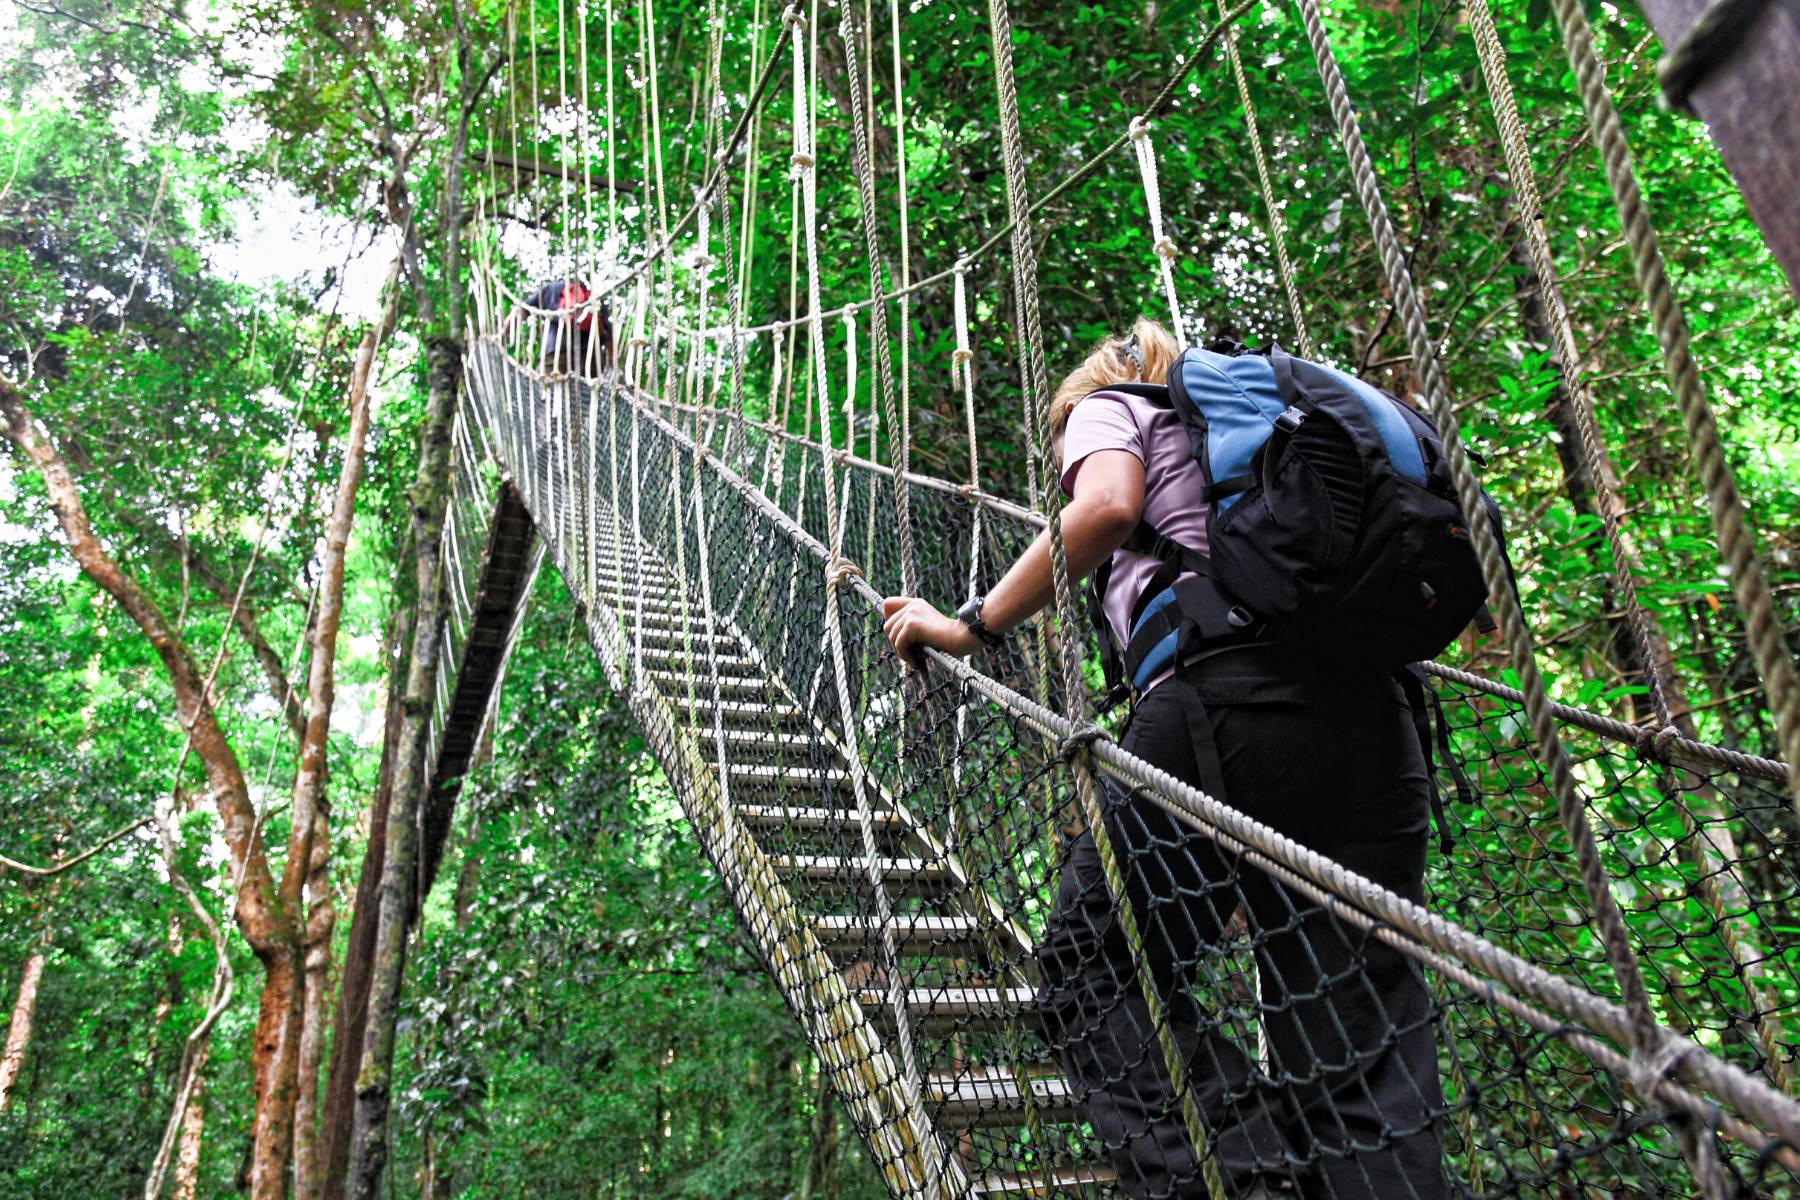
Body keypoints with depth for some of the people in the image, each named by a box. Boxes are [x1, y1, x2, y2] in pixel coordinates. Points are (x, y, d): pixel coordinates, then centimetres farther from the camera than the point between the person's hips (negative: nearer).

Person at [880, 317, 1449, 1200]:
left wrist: (974, 626, -1)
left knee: (1090, 972, 6)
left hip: (1220, 697, -6)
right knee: (1365, 1055, 4)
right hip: (1371, 716, 7)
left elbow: (1106, 506, -7)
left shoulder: (1104, 403, 19)